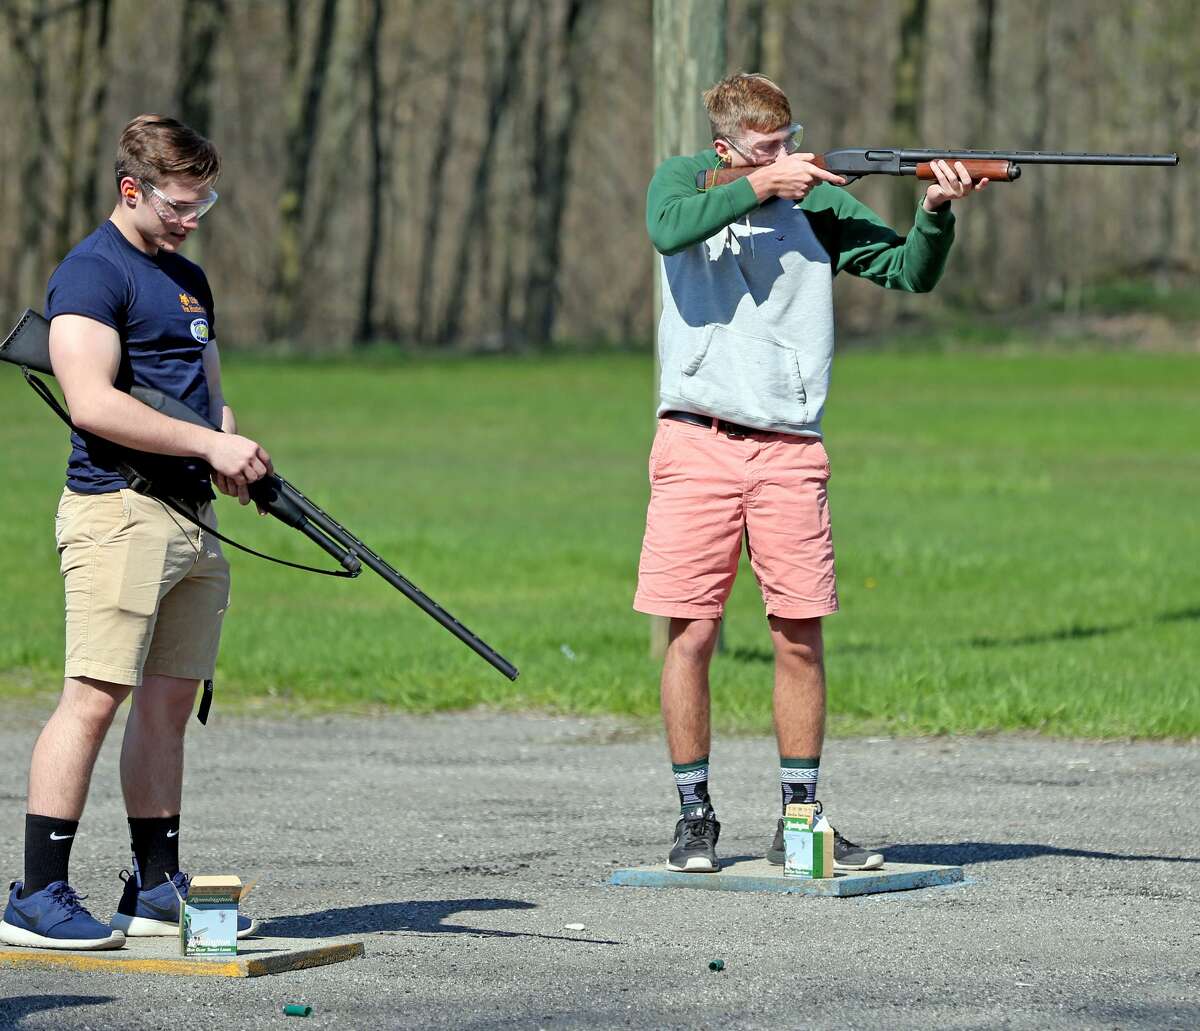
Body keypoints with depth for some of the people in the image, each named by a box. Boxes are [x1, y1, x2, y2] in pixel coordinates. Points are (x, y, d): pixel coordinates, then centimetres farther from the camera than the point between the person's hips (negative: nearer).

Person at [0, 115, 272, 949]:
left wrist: (233, 453, 4)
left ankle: (158, 889, 16)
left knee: (170, 701, 10)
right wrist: (207, 443, -17)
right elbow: (92, 403, -18)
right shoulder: (91, 274, -8)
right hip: (117, 509, -9)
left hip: (192, 517, 9)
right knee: (95, 696, -12)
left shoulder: (188, 279, 21)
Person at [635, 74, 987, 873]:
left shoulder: (819, 199, 8)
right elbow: (671, 228, -18)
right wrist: (759, 186, -18)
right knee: (692, 635, -1)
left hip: (789, 449, 2)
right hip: (697, 446, -2)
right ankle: (695, 815, 10)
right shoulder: (685, 179, 5)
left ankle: (800, 817, 11)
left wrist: (937, 213, -16)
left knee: (801, 639, 2)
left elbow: (911, 273, 2)